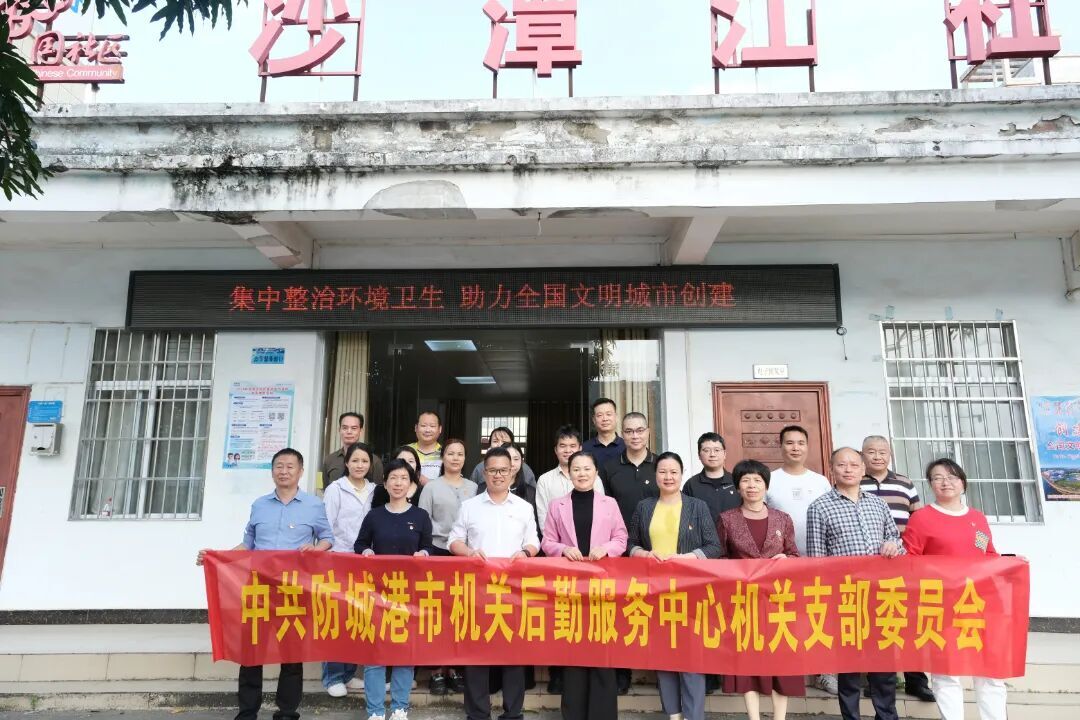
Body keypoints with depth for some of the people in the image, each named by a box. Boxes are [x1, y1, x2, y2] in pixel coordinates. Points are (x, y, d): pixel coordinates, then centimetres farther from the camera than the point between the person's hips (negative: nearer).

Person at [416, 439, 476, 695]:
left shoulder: (473, 488, 8)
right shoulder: (431, 487, 2)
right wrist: (446, 532, -11)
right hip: (439, 552, -2)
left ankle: (454, 667, 15)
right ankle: (437, 669, 10)